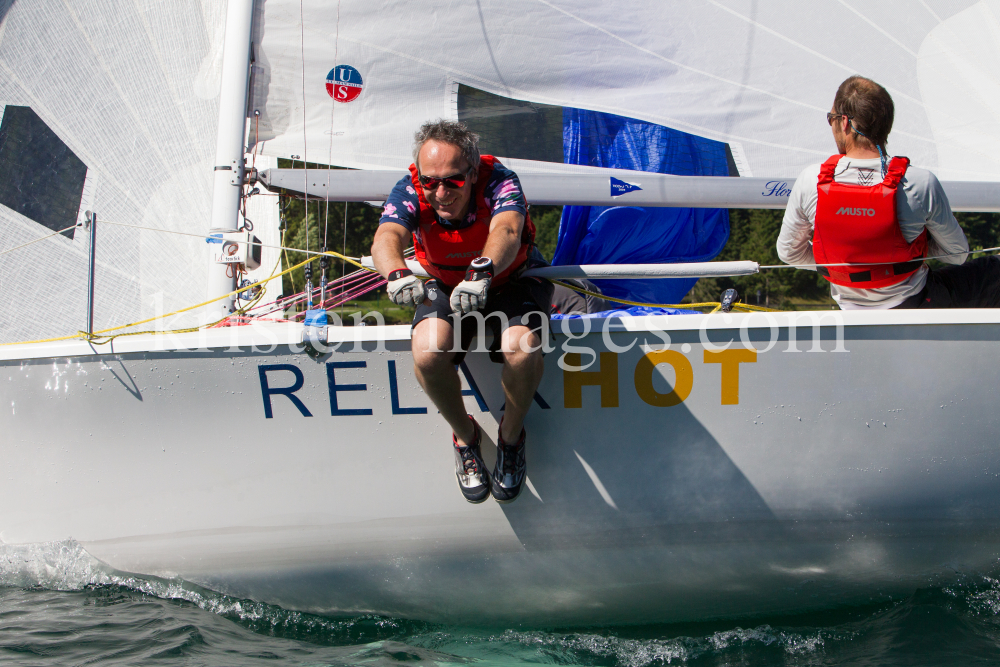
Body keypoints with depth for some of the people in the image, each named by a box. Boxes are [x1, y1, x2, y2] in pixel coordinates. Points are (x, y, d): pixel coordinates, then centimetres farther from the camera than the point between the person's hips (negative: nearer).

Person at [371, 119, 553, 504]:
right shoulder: (409, 192, -24)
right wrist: (397, 274, -68)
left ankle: (511, 437, -1)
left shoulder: (498, 181, -30)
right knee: (428, 353, -29)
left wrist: (482, 271, -74)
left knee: (522, 349, -33)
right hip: (446, 286, 2)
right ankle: (465, 436, 2)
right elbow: (386, 238, -43)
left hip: (512, 281, -2)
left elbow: (506, 230, -51)